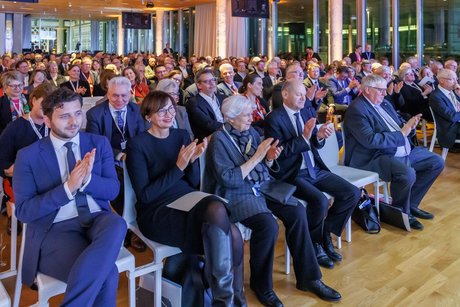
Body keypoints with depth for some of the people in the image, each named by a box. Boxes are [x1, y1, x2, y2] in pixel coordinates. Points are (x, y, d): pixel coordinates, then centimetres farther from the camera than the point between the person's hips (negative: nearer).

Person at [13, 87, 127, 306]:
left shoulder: (99, 144, 10)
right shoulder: (28, 156, 2)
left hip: (97, 219, 4)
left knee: (117, 225, -35)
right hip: (55, 229, -3)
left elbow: (113, 190, 5)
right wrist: (68, 187, -17)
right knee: (107, 274, -31)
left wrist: (87, 179, -17)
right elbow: (23, 211, -4)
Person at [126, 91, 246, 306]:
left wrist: (193, 160, -10)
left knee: (233, 234, -25)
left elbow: (194, 183, 11)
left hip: (190, 203, 5)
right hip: (158, 212, -5)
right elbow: (145, 196, -12)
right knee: (217, 210, -31)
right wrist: (178, 167, -18)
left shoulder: (181, 135, 12)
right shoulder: (137, 144, -5)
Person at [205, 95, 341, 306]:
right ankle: (261, 284, -7)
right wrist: (256, 157, -20)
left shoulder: (250, 132, 9)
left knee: (297, 212, -17)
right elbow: (228, 180, -19)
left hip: (262, 187, 7)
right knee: (268, 225, -31)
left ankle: (307, 277, -4)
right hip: (236, 195, -6)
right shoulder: (219, 140, -10)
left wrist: (270, 158, -8)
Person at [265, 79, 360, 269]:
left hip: (315, 169, 7)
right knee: (320, 201, -30)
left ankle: (325, 233, 10)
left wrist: (319, 136, -11)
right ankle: (314, 244, -2)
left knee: (353, 193, -6)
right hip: (293, 174, -7)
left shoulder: (308, 110, 10)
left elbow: (316, 144, 12)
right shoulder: (273, 119, -10)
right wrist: (303, 138, -23)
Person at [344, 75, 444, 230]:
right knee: (407, 174, -34)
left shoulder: (384, 103, 14)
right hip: (375, 157, -10)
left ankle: (411, 203, 16)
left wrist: (409, 125, -3)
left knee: (437, 162, 9)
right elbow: (370, 140, -26)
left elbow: (399, 126, 22)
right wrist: (401, 134, -17)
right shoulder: (356, 109, -14)